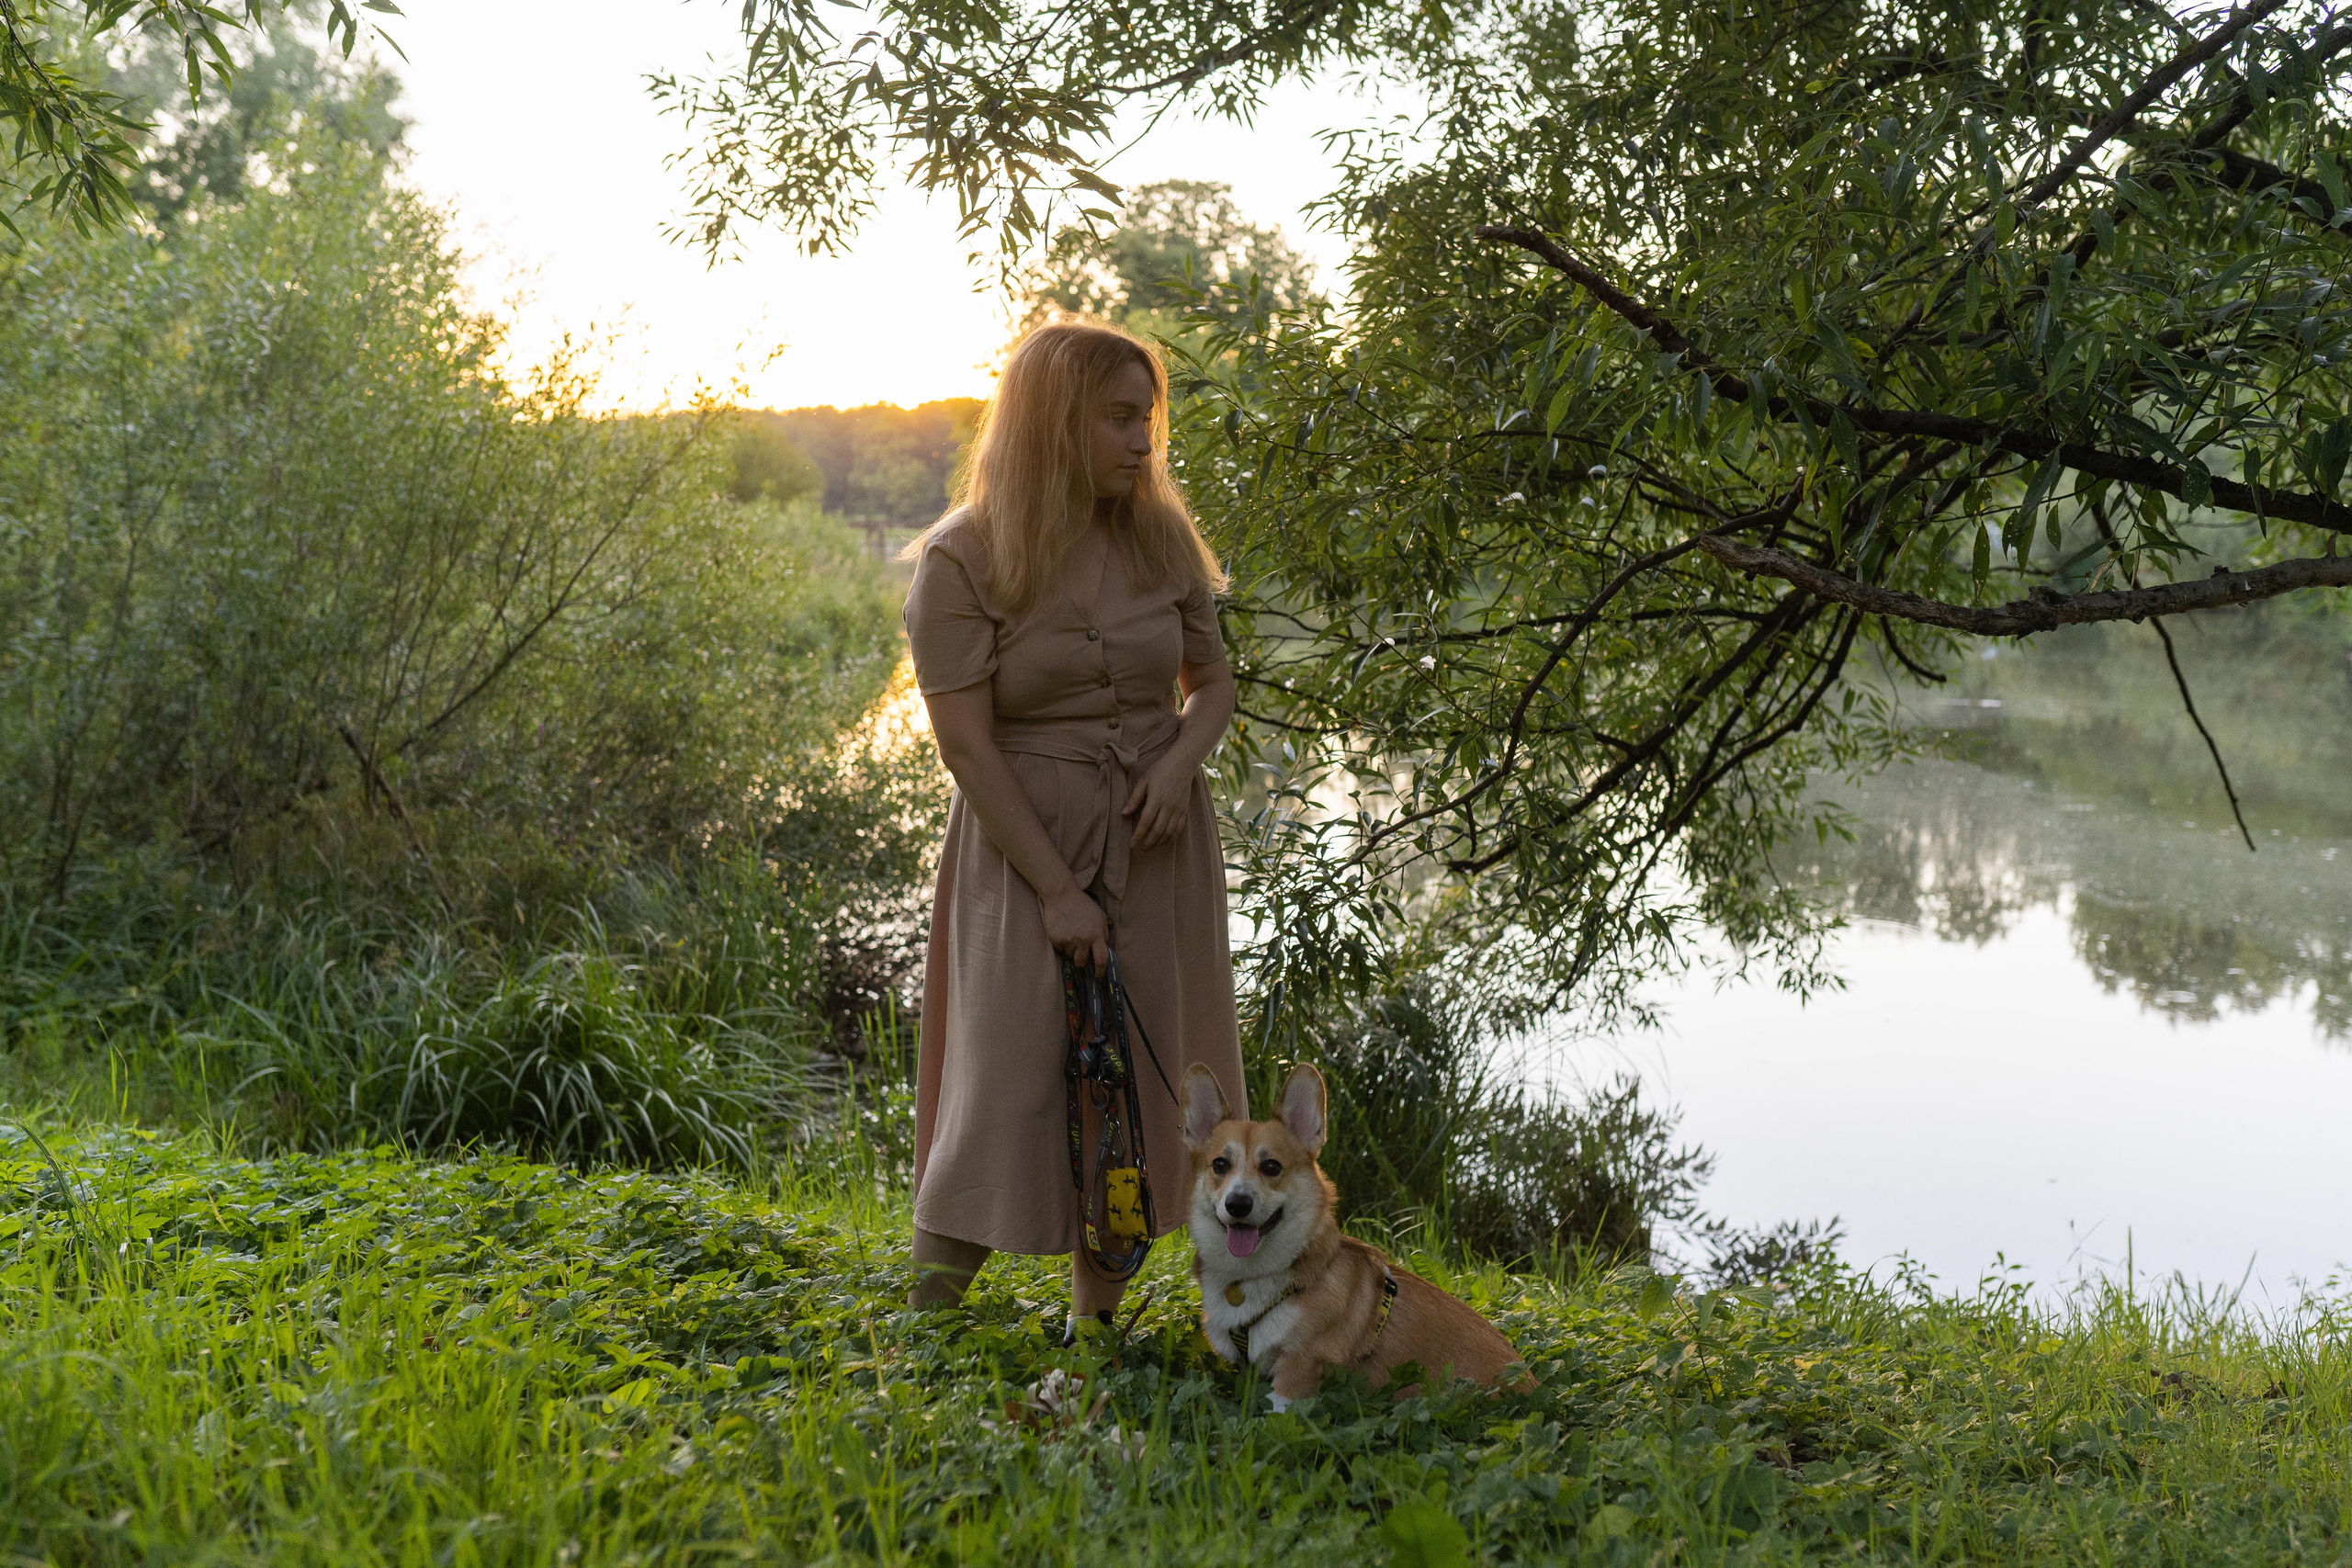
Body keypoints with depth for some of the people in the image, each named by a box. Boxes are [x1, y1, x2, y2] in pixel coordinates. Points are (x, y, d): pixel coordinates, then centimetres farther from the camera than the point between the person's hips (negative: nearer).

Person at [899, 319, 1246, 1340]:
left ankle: (1095, 1314, 23)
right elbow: (966, 744, -13)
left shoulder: (1160, 539, 4)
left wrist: (1183, 757, -9)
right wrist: (1057, 889, -17)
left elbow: (1212, 680, 14)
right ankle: (920, 1329, 6)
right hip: (1026, 844, -4)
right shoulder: (961, 560, -10)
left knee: (1134, 1075, 8)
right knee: (1011, 1084, -7)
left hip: (1155, 844, 5)